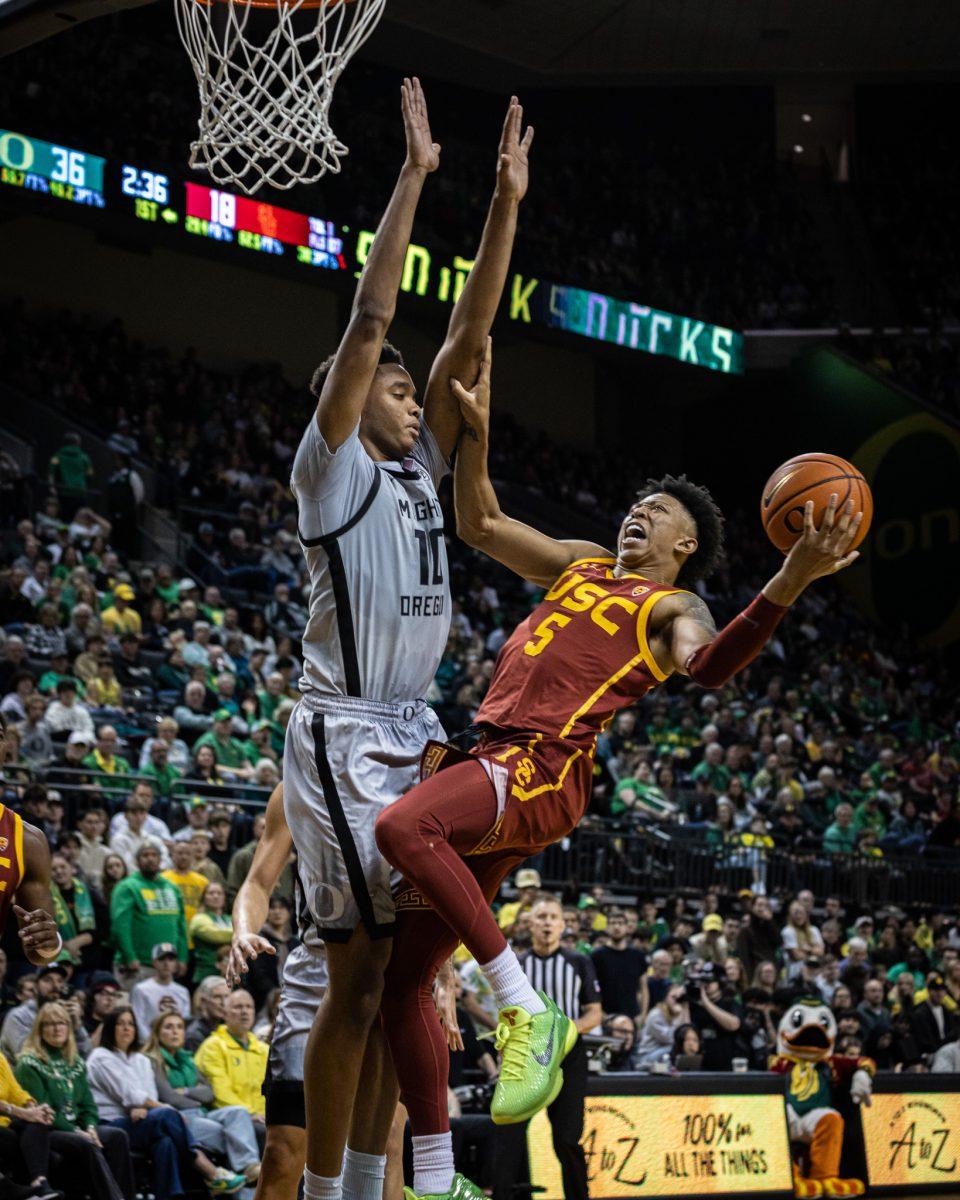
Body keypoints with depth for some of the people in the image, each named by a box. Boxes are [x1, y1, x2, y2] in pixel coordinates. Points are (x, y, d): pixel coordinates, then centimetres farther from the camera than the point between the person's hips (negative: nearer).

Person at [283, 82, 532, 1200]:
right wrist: (413, 175, -13)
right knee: (362, 974, -10)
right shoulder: (333, 466, -3)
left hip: (408, 743, 8)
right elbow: (370, 322, -12)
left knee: (395, 972, 7)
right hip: (343, 740, -8)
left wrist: (507, 201, 8)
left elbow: (466, 337, 13)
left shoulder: (420, 470, 17)